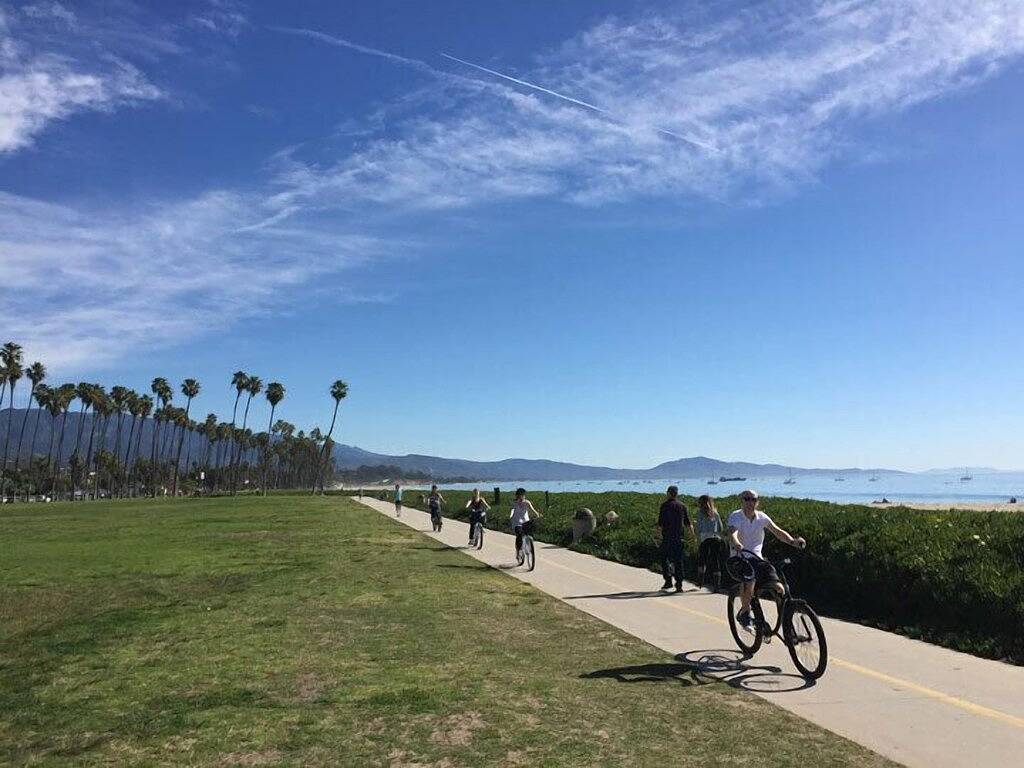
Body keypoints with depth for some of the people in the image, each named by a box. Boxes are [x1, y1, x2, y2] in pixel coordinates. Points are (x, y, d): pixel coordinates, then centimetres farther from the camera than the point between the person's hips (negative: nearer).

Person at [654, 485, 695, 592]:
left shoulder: (665, 505, -5)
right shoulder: (682, 505, 8)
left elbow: (660, 522, -8)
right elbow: (688, 522, 9)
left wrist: (659, 532, 5)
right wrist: (692, 533, 18)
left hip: (667, 537, -4)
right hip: (679, 537, 4)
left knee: (664, 559, 10)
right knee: (678, 561, 6)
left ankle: (668, 581, 3)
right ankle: (679, 585, 3)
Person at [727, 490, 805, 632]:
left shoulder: (761, 517, 2)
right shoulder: (735, 516, -10)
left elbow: (777, 531, -9)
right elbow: (732, 533, -29)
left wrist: (792, 541, -29)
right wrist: (736, 544, -52)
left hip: (757, 558, 4)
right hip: (740, 558, -4)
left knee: (778, 588, -13)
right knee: (749, 583, -32)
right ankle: (744, 613, -5)